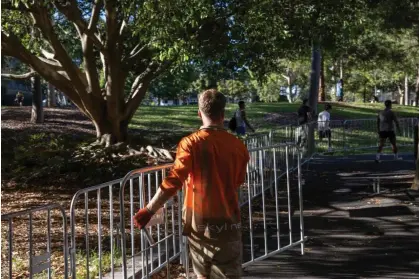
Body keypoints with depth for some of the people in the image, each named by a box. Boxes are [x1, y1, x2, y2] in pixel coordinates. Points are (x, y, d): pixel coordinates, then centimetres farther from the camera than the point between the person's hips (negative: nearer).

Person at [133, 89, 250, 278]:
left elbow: (173, 182, -19)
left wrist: (148, 211, -14)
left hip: (198, 221, 0)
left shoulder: (190, 143, -11)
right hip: (227, 220, 0)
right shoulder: (238, 146, -5)